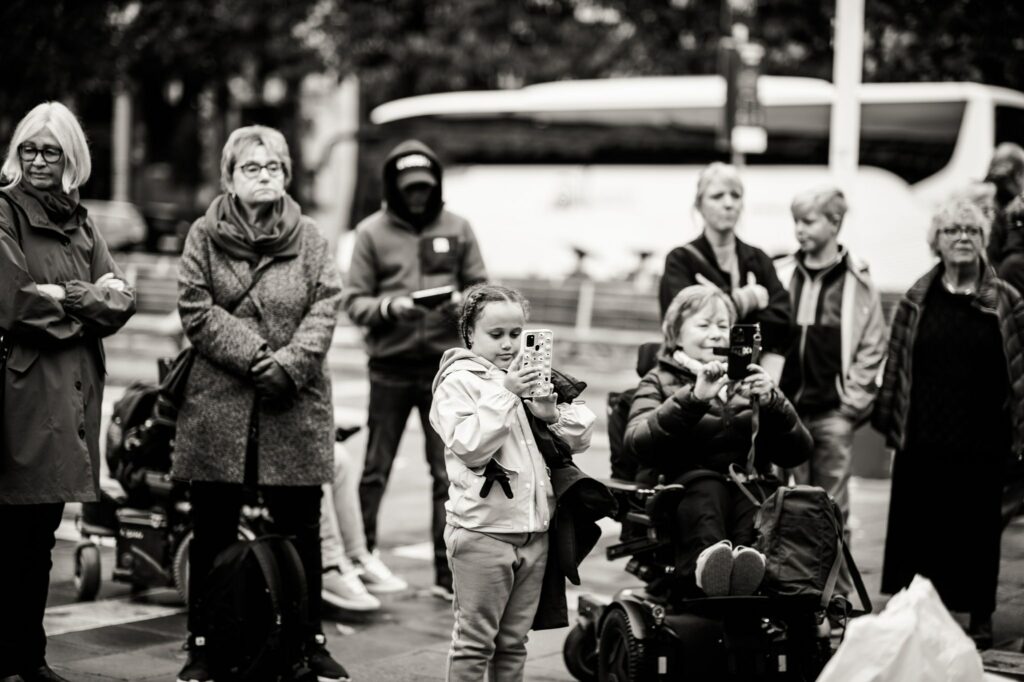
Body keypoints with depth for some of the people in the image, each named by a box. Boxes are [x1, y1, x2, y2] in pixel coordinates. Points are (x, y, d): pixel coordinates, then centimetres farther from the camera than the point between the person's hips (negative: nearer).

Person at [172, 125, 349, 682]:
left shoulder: (309, 237, 8)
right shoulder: (205, 235, 4)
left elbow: (325, 307, -1)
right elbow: (197, 311, -6)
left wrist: (291, 363, -17)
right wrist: (256, 357, -16)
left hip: (295, 407, 1)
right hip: (218, 403, -1)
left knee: (301, 529, 7)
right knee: (213, 531, 7)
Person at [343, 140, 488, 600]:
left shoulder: (456, 229, 6)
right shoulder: (372, 232, 2)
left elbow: (479, 288, 9)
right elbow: (354, 302, -1)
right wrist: (389, 307, -19)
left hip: (445, 365, 1)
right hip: (390, 367, -1)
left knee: (449, 474, 1)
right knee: (376, 469, 8)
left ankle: (448, 572, 6)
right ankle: (360, 558, 20)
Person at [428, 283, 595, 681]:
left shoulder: (531, 376, 12)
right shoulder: (457, 381, -6)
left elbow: (582, 436, 11)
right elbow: (470, 447, -19)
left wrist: (553, 414, -9)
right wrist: (504, 393, -20)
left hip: (535, 529, 6)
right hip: (483, 531, -6)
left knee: (514, 640, 15)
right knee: (475, 641, 1)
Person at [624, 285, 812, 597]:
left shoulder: (748, 383, 26)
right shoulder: (659, 381, 18)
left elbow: (797, 453, 11)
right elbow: (637, 443, -6)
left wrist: (771, 403, -7)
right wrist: (694, 398, -18)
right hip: (681, 487, -2)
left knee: (754, 490, -32)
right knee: (705, 485, -35)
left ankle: (746, 554, -61)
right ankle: (706, 557, -64)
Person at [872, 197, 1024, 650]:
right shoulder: (917, 301, 4)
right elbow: (896, 364, 6)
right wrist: (890, 421, 4)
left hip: (982, 441, -1)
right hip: (921, 438, 1)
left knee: (977, 525, 7)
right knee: (917, 525, 5)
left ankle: (980, 616, 20)